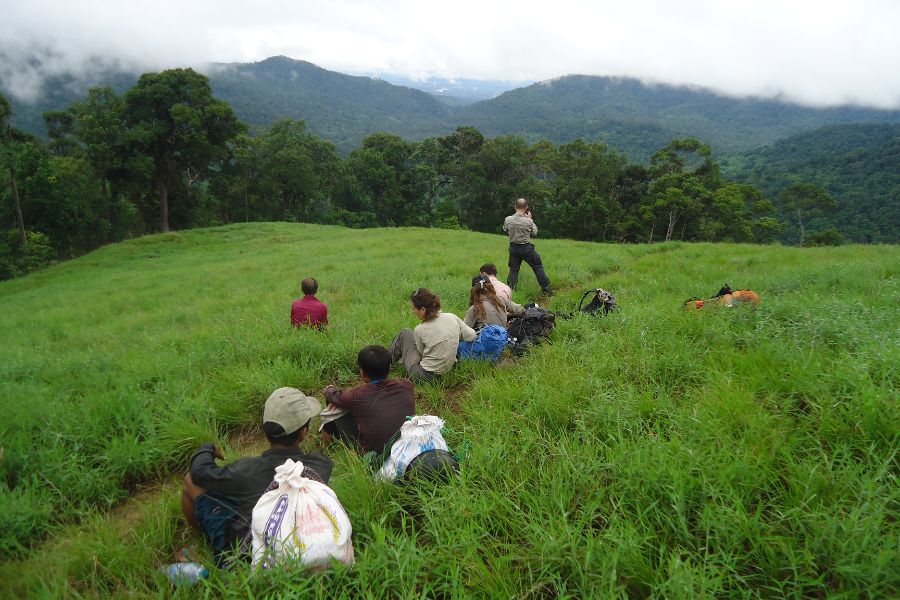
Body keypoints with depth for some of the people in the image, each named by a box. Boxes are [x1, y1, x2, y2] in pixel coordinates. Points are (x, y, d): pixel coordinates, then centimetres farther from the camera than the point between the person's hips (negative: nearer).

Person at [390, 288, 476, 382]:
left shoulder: (420, 330, -20)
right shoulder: (452, 317, -10)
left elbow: (421, 352, -3)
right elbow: (471, 335, 3)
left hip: (425, 375, -6)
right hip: (447, 371, 6)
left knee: (406, 333, 14)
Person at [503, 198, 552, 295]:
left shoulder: (508, 220, -12)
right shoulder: (528, 221, -17)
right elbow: (534, 232, -1)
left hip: (513, 248, 2)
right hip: (526, 248, -2)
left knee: (513, 269, 14)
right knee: (538, 266, 12)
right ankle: (546, 288, 17)